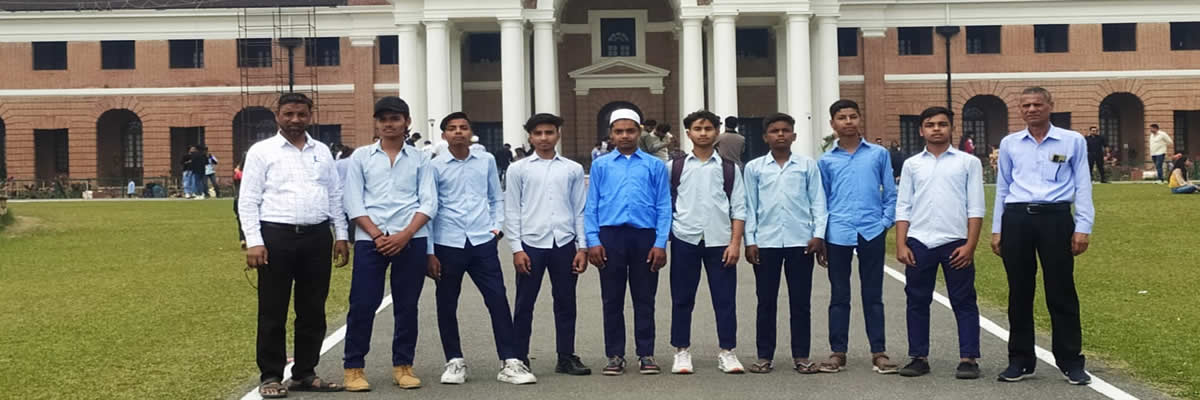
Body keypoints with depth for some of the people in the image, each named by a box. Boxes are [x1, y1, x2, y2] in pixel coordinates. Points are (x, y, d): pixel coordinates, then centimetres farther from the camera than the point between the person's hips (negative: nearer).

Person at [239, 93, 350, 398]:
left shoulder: (322, 151, 14)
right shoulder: (261, 151, 2)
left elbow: (335, 196, 16)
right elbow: (248, 200, -2)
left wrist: (341, 235, 9)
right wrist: (254, 242, -11)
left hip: (317, 236, 4)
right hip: (276, 236, -4)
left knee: (313, 311, 9)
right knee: (273, 312, 2)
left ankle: (305, 374, 20)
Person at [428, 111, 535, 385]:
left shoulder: (486, 161, 6)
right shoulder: (435, 166, -1)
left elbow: (496, 198, 16)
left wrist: (497, 227, 1)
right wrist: (429, 252, 0)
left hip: (482, 242, 1)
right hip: (448, 244, -1)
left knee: (498, 300, -3)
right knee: (447, 306, 7)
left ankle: (510, 362, 2)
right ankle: (455, 362, 21)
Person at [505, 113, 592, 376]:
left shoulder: (573, 169, 8)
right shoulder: (519, 169, 4)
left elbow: (580, 211, 8)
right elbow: (512, 211, 2)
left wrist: (582, 247, 2)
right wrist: (516, 249, -5)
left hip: (564, 243, 1)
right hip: (531, 244, -1)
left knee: (565, 302, 8)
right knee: (524, 304, 4)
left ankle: (566, 357, 17)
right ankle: (519, 359, 12)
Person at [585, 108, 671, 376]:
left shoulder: (655, 165, 6)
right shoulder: (600, 165, 9)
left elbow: (664, 206, 3)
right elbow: (591, 206, 6)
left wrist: (660, 243, -5)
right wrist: (593, 241, -3)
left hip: (644, 235, -1)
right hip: (610, 235, 1)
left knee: (644, 299, 6)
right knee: (612, 299, 6)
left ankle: (646, 355, 14)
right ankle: (615, 356, 14)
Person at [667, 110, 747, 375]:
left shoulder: (729, 168, 8)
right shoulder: (676, 167, 8)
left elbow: (738, 209, 5)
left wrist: (735, 243, -4)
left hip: (719, 241, 0)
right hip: (684, 239, 0)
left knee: (725, 299, 2)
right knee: (682, 299, 5)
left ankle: (727, 352, 11)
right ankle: (681, 352, 14)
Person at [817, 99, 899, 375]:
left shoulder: (879, 154, 7)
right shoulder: (826, 161, 8)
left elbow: (890, 193, 8)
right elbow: (821, 199, 11)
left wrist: (886, 222, -2)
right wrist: (819, 234, 3)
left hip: (872, 232, -1)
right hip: (838, 234, 1)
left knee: (873, 295, 5)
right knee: (839, 295, 6)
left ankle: (879, 352, 9)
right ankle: (838, 352, 12)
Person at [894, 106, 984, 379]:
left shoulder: (968, 162, 4)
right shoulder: (912, 164, 10)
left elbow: (975, 208, 0)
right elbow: (903, 208, 9)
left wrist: (970, 245, -8)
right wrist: (901, 245, 0)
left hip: (955, 243, -2)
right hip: (919, 243, 2)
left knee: (963, 302, 1)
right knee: (917, 301, 6)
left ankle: (968, 358, 5)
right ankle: (919, 357, 14)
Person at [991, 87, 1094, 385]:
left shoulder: (1073, 141, 5)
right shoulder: (1009, 144, 11)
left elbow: (1083, 186, 4)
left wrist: (1083, 227, -3)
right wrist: (997, 229, 13)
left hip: (1056, 217, -2)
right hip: (1016, 218, 2)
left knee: (1061, 292, 1)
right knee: (1019, 293, 7)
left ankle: (1070, 361, 11)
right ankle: (1020, 360, 16)